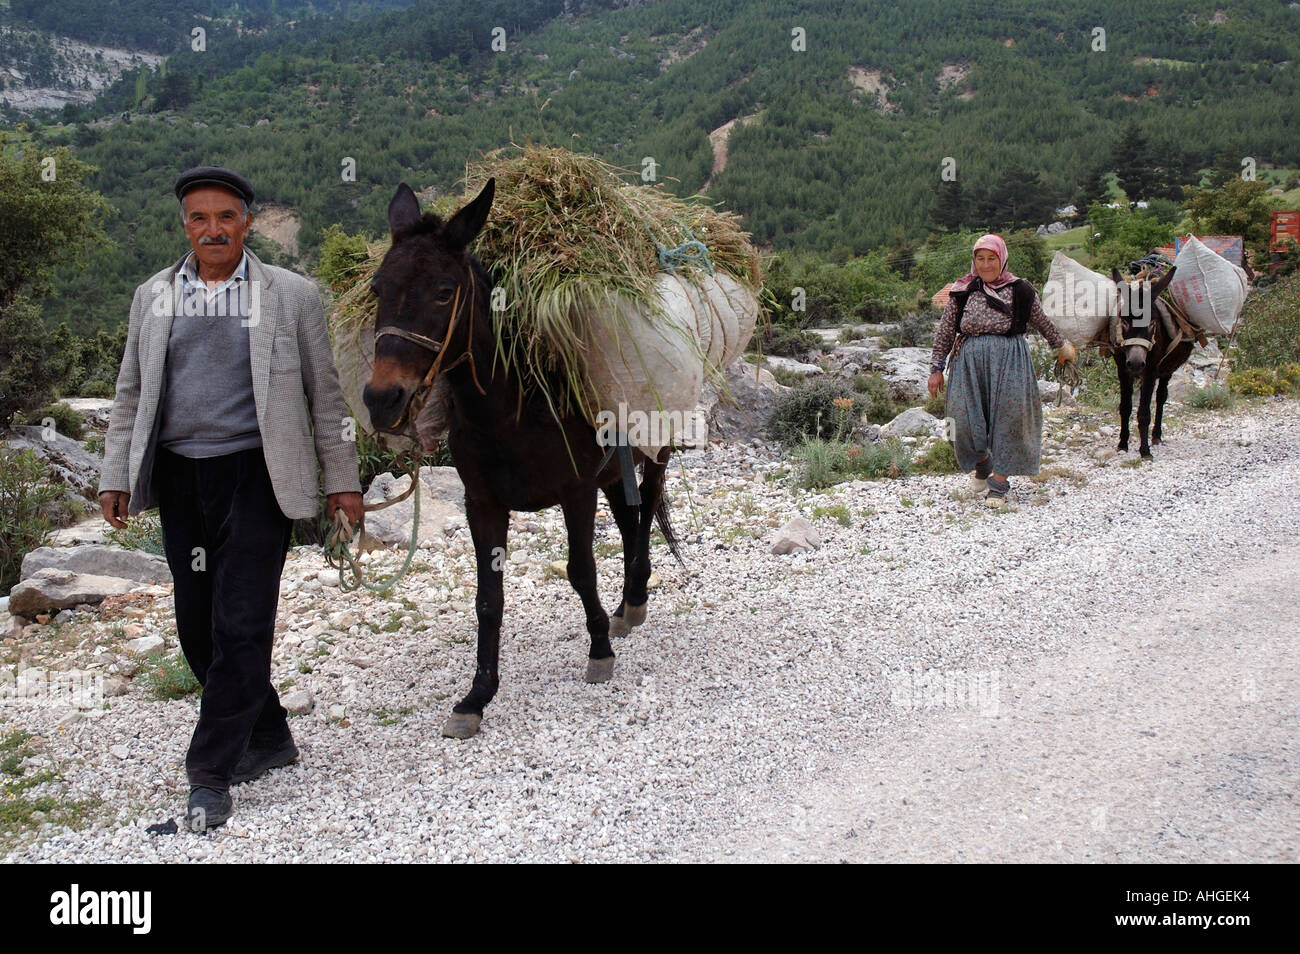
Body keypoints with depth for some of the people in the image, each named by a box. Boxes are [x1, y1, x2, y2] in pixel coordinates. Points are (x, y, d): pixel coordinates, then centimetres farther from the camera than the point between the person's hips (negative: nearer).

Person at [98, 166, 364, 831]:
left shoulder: (291, 295, 2)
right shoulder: (153, 297, 12)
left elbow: (325, 395, 4)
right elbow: (131, 395, 14)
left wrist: (343, 479, 1)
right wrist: (115, 476, 6)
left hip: (255, 473, -4)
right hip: (178, 476, 5)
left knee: (239, 625, -6)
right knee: (197, 625, 9)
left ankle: (211, 773, 3)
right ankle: (268, 738, 27)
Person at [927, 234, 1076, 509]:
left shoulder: (1019, 290, 5)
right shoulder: (962, 291, 7)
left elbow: (1042, 322, 20)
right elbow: (945, 331, 10)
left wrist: (1062, 346, 31)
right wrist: (936, 368, 7)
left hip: (1009, 360, -1)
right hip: (969, 361, 1)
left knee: (1008, 416, -6)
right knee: (966, 416, -4)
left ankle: (999, 481, 2)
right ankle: (982, 463, 26)